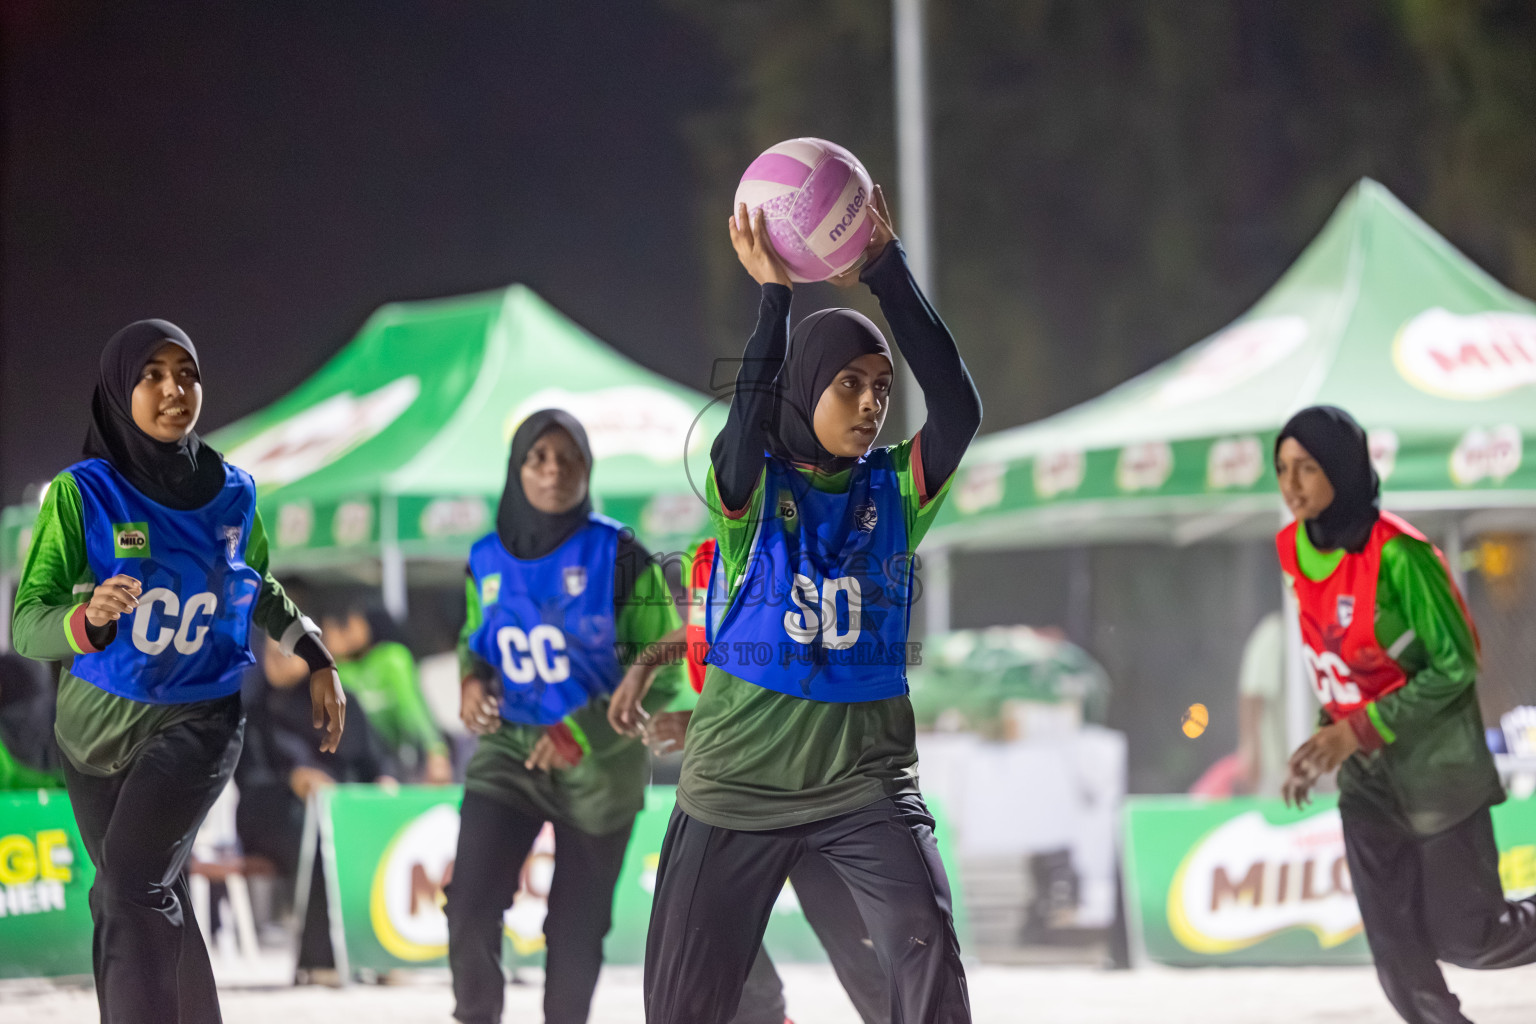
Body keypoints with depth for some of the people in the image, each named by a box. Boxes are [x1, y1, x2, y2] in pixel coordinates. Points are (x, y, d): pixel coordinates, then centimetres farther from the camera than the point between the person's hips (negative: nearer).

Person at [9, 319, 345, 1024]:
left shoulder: (229, 493, -1)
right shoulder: (81, 495, -9)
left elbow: (258, 587, 20)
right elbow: (26, 624, -16)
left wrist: (315, 656, 14)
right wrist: (87, 618, -35)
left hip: (197, 721, -1)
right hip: (95, 727, 1)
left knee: (134, 885, -23)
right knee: (148, 905, 7)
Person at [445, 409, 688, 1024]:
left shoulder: (618, 557, -12)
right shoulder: (487, 563, 0)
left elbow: (662, 672, -9)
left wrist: (585, 730, -20)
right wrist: (473, 679, -5)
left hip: (599, 765, -2)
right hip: (509, 752, 2)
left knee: (577, 928, 7)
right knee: (470, 909, -12)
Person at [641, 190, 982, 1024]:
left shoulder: (895, 490, 1)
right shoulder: (750, 488, -3)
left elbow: (958, 407, -17)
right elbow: (748, 420, -27)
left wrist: (888, 272, -21)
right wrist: (771, 294, -28)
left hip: (866, 774, 1)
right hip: (739, 777, -1)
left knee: (926, 948, -24)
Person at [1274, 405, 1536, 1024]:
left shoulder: (1396, 554, -22)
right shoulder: (1294, 550, -1)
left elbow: (1455, 667, -18)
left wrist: (1356, 732, -21)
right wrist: (1327, 740, 4)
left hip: (1435, 763, -6)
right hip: (1365, 776, 6)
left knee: (1464, 937, -1)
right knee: (1400, 959, 1)